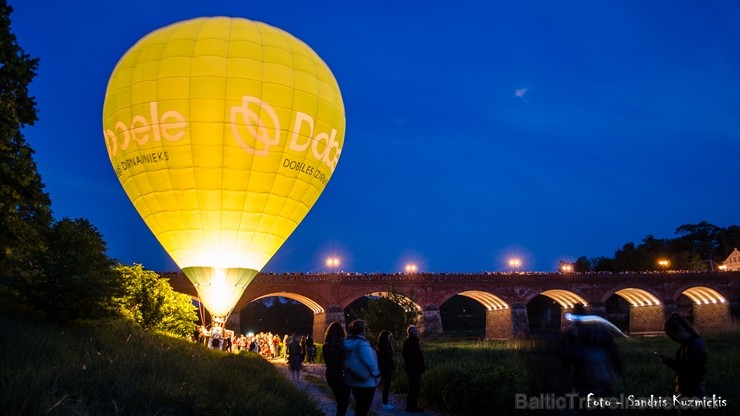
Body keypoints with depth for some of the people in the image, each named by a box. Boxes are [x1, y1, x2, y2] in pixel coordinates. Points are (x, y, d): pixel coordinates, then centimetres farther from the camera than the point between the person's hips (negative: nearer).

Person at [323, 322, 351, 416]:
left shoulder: (326, 345, 4)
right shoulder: (340, 343, -19)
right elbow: (345, 361, -20)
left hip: (330, 375, 7)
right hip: (341, 376, -7)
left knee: (339, 401, 21)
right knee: (344, 401, 5)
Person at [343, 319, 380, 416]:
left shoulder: (348, 343, 2)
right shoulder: (362, 344, -24)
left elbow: (347, 361, 11)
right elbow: (371, 363, -26)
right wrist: (376, 375, -10)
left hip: (353, 381, 8)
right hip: (366, 383, -8)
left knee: (359, 407, 24)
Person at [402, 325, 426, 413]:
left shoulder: (407, 340, 11)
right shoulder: (413, 341, -19)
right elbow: (417, 356, -23)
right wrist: (422, 366, -15)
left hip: (409, 367, 10)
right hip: (415, 368, -10)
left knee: (412, 387, 17)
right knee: (415, 388, -3)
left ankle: (410, 406, 23)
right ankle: (413, 407, 1)